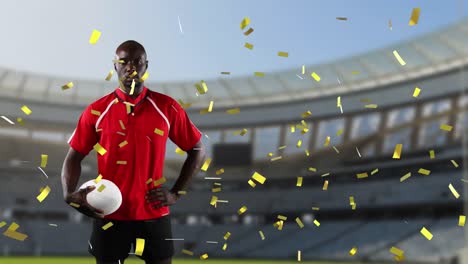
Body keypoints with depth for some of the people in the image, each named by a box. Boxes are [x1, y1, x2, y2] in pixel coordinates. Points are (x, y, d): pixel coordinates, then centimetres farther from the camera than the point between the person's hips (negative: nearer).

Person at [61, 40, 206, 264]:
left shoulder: (167, 108, -2)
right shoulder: (96, 111, -1)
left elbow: (197, 150, 6)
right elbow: (74, 156, 6)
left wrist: (176, 193, 0)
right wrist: (69, 194, -12)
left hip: (154, 213, 0)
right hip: (108, 214, 0)